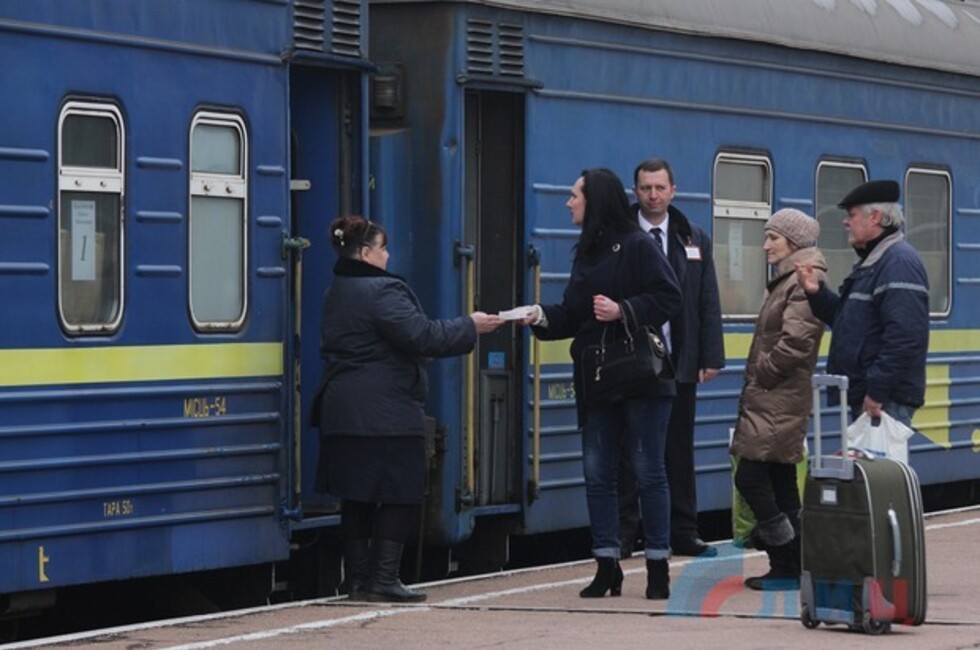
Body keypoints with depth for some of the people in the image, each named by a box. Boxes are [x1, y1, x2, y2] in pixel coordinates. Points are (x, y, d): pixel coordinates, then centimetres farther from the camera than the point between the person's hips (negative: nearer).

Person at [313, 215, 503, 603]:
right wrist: (471, 327, -8)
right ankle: (384, 581, -6)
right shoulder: (381, 291, -14)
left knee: (356, 498, 10)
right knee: (399, 496, -3)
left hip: (341, 411, 9)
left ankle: (358, 579, 11)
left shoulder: (337, 293, 16)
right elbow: (421, 335, -19)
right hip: (386, 416, -9)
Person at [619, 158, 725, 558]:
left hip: (679, 363, 3)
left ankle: (683, 533, 14)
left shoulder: (695, 241, 10)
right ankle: (622, 535, 4)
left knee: (680, 451, 8)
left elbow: (708, 303, 9)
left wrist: (711, 357, 2)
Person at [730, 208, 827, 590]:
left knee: (750, 476, -12)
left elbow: (795, 341, -22)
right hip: (771, 399, 10)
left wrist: (763, 374, -12)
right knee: (780, 482, 10)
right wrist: (756, 379, 11)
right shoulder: (787, 279, 19)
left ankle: (788, 568, -9)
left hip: (779, 401, -10)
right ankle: (790, 567, 13)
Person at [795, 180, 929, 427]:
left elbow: (904, 338, -25)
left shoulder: (898, 263, -15)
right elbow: (848, 320, 26)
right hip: (864, 397, 11)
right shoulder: (871, 262, 20)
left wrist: (877, 390, -25)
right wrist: (817, 293, 10)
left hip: (885, 398, -11)